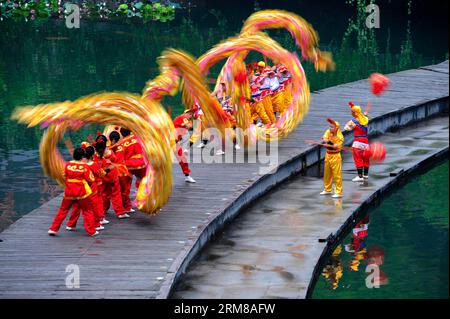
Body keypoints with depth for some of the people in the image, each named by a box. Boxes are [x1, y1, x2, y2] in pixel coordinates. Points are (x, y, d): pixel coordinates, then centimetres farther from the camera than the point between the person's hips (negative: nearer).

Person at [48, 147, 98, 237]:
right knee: (87, 211, 9)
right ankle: (91, 231, 11)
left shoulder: (68, 165, -2)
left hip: (69, 192, 3)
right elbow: (91, 179, -9)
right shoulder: (84, 166, -11)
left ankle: (53, 229, 12)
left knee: (63, 210, 14)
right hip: (82, 192, -3)